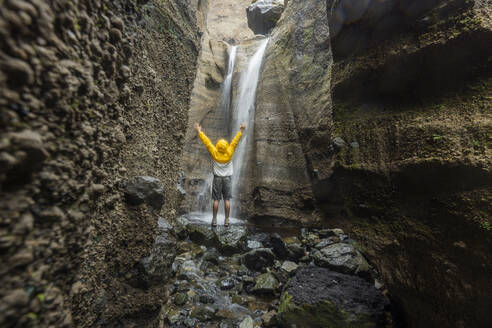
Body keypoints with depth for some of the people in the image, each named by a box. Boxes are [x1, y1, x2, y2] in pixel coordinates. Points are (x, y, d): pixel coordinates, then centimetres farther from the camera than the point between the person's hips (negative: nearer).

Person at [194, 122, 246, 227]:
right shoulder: (229, 153, -8)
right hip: (227, 178, 0)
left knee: (216, 200, 3)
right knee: (227, 200, 2)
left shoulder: (214, 153, -8)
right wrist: (241, 130, 5)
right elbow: (235, 141, -2)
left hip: (217, 178, 0)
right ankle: (226, 220, 6)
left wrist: (199, 131, 7)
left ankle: (214, 220, 8)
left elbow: (207, 142, -2)